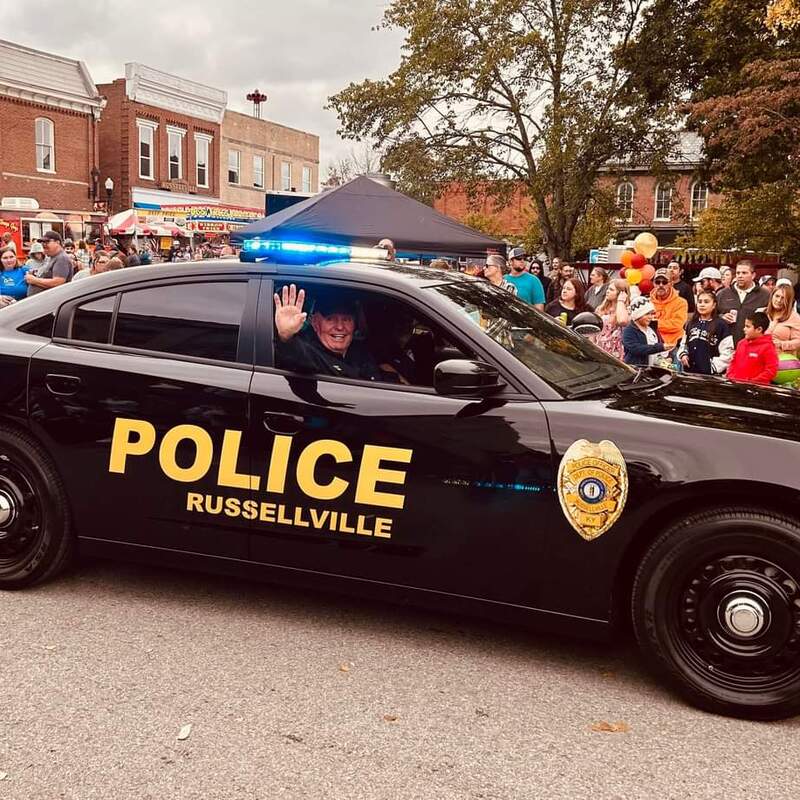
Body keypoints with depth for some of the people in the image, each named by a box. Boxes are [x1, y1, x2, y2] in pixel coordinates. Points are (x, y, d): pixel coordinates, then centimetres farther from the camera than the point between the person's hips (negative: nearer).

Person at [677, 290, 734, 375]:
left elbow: (727, 352, -7)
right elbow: (683, 343, 24)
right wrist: (682, 354, 4)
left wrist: (714, 367, -13)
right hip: (689, 372, 6)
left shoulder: (721, 325, -3)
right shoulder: (690, 324, 15)